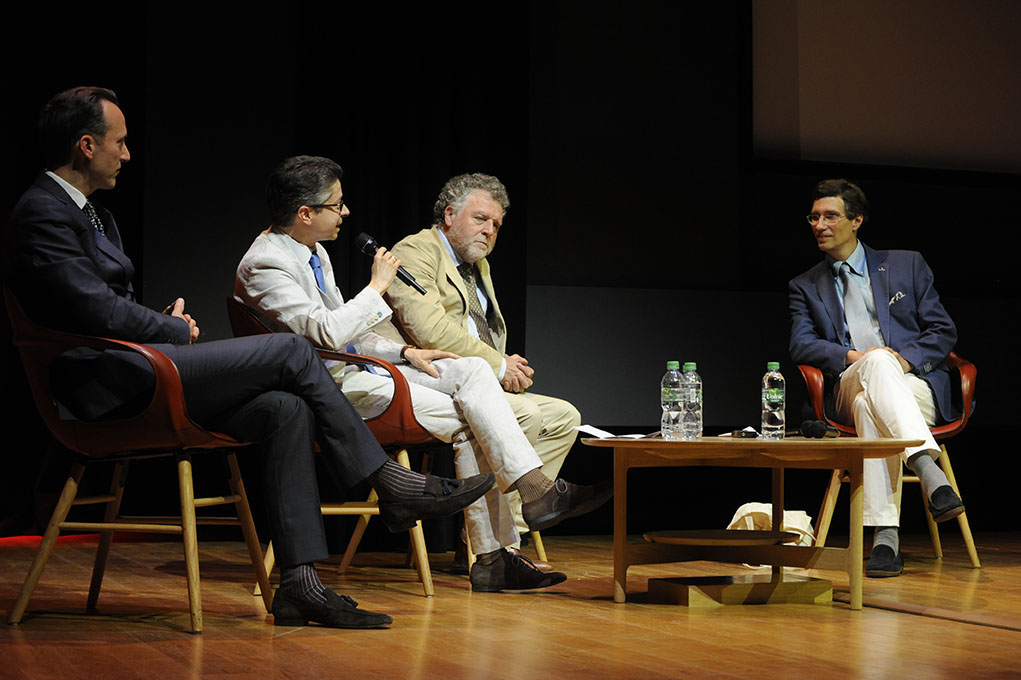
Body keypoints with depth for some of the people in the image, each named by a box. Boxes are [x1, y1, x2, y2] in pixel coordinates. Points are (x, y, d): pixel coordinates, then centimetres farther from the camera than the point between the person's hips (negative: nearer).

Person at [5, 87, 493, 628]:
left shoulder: (89, 212, 22)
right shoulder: (43, 213, -10)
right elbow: (96, 309, -19)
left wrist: (167, 322, 4)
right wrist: (176, 330, -3)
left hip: (138, 373, 10)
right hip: (111, 384, -10)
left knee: (286, 409, -10)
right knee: (291, 351, -14)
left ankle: (299, 583, -13)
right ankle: (392, 485, -5)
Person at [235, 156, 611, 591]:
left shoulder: (314, 253, 14)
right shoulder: (263, 265, -16)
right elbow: (326, 332, -27)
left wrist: (404, 353, 8)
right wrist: (377, 287, -15)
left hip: (357, 365, 9)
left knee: (471, 369, -8)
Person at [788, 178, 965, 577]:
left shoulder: (907, 265, 18)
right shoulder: (805, 286, 21)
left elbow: (943, 332, 11)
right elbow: (801, 345, 4)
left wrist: (905, 359, -9)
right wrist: (852, 357, -15)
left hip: (915, 387, 0)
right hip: (849, 390, 0)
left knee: (870, 407, -39)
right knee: (877, 362, -39)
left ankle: (885, 537, -50)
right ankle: (929, 473, -56)